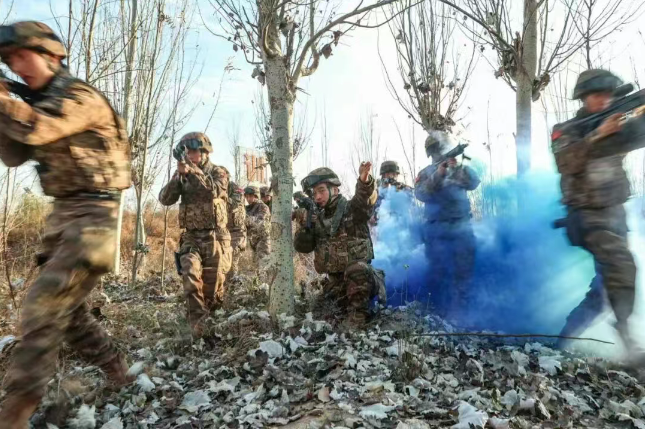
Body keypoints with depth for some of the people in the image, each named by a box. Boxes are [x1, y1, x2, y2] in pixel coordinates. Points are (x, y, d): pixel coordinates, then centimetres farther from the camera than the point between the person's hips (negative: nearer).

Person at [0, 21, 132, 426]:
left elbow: (33, 129, -25)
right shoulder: (39, 102, 18)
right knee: (67, 306, 12)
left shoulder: (83, 98, -10)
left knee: (44, 303, -14)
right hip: (63, 215, 9)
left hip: (93, 215, -9)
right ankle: (117, 371, 26)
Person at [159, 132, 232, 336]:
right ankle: (197, 321, -16)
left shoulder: (218, 172, 0)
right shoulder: (182, 175, 9)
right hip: (191, 237, 2)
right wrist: (179, 174, -16)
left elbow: (213, 191, -22)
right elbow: (165, 199, -3)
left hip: (214, 237, -2)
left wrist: (192, 170, -26)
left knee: (213, 283, 5)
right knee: (190, 274, -22)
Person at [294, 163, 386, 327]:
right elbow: (302, 247, 1)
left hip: (359, 272, -6)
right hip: (336, 278, 6)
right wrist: (305, 224, -16)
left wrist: (364, 181, -57)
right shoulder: (318, 219, 5)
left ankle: (358, 312, -17)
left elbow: (365, 199, -34)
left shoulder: (352, 209, -11)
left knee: (356, 269, -37)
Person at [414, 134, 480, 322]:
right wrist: (438, 175, -21)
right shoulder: (426, 173, 7)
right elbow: (421, 195, -11)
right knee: (439, 271, 7)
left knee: (462, 271, -1)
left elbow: (474, 183, -7)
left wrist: (458, 167, -21)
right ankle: (444, 309, 21)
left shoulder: (460, 169, 11)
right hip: (436, 229, 0)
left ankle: (459, 312, 5)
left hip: (461, 226, 1)